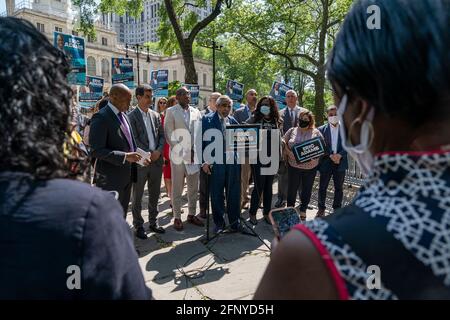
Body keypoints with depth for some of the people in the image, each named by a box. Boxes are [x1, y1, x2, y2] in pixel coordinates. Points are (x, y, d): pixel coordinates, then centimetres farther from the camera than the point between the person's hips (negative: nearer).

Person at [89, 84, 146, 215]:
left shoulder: (124, 115, 10)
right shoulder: (101, 118, -16)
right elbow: (96, 150, -21)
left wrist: (139, 156, 2)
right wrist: (125, 156, -25)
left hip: (126, 175, 8)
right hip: (110, 179, -8)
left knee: (122, 215, 20)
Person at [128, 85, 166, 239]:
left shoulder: (156, 115, 10)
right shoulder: (131, 116, -6)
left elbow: (162, 135, 9)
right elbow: (134, 140, -11)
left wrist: (158, 151, -6)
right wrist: (147, 154, -14)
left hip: (157, 160, 5)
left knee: (154, 194, 14)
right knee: (137, 196, 7)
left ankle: (153, 222, 28)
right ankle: (138, 226, 20)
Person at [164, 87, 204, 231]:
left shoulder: (196, 112, 12)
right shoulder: (171, 111, 0)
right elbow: (169, 135, -6)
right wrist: (183, 151, -12)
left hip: (194, 154, 4)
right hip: (178, 154, -4)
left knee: (193, 187, 10)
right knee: (177, 187, 3)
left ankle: (192, 214, 22)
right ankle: (177, 217, 13)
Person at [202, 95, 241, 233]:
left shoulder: (233, 121, 14)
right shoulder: (207, 119, 0)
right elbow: (202, 140, -4)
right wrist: (205, 161, -10)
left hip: (233, 162, 4)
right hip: (215, 163, -3)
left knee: (234, 194, 8)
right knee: (216, 195, 6)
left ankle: (234, 222, 23)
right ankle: (219, 223, 21)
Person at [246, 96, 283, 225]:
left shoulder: (277, 122, 10)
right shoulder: (254, 119, -1)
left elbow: (279, 140, 16)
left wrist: (279, 156, 12)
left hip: (272, 158, 4)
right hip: (258, 157, -4)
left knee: (268, 187, 11)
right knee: (259, 186, -2)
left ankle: (267, 213, 24)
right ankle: (252, 213, 16)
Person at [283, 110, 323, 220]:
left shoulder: (316, 132, 2)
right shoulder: (292, 131, 5)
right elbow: (284, 143, 7)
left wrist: (315, 158, -13)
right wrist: (289, 153, -9)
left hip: (310, 167, 0)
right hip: (293, 166, 0)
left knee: (307, 190, 9)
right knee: (292, 188, 8)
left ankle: (303, 211, 25)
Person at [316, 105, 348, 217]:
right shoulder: (321, 129, 1)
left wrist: (340, 155, -15)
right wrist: (331, 155, -15)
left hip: (340, 162, 1)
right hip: (326, 162, 0)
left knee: (339, 188, 10)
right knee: (322, 187, 6)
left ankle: (337, 209, 24)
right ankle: (321, 208, 20)